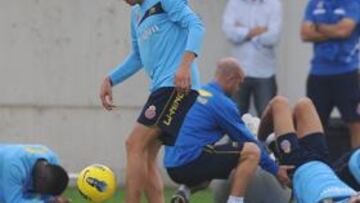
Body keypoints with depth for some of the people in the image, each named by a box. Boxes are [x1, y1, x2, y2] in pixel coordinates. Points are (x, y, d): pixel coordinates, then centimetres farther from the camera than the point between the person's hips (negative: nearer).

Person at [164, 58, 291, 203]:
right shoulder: (222, 103, -7)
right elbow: (247, 140, -1)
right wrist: (275, 170, 9)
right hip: (190, 162, -9)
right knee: (252, 151, -11)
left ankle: (185, 190, 13)